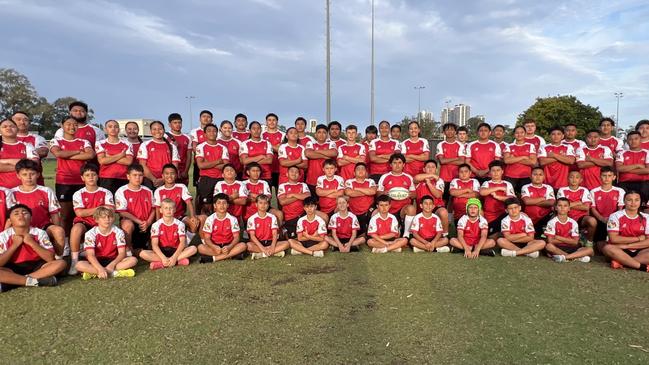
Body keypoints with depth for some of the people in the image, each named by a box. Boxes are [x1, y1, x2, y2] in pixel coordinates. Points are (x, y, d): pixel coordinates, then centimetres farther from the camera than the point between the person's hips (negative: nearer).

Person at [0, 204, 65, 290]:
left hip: (35, 267, 2)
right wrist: (15, 245, -18)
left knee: (61, 263, -25)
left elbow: (50, 258, -14)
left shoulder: (39, 233, -7)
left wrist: (32, 243, -19)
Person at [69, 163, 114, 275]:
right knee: (76, 228, -36)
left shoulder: (106, 193, 6)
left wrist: (88, 211, -11)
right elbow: (80, 213, -8)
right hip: (84, 224, -1)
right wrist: (100, 208, -6)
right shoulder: (78, 194, 6)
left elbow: (110, 211, -7)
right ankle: (74, 262, -26)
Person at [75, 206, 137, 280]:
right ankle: (114, 273, -33)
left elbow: (122, 253, -11)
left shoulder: (118, 232, -6)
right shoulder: (91, 234, -10)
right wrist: (100, 268, -37)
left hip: (113, 260, 1)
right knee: (79, 265, -30)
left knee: (133, 260, -24)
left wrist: (112, 265, -30)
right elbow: (90, 255, -21)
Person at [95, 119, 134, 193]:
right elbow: (102, 160, -7)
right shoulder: (100, 144, 8)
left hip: (123, 179, 1)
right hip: (106, 180, -1)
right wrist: (121, 155, -4)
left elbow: (128, 161, -4)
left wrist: (109, 158, -4)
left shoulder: (127, 144, 10)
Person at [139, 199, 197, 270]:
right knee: (143, 253, -27)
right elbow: (154, 244, -14)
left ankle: (159, 263, -27)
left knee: (193, 248, -26)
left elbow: (182, 242, -13)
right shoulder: (156, 225, -4)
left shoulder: (179, 224, -3)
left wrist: (174, 257, -28)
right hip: (161, 252, 0)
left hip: (176, 251, 0)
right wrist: (163, 258, -30)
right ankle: (179, 260, -29)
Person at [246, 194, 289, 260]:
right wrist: (262, 248, -23)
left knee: (286, 243, -22)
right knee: (248, 245, -35)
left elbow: (275, 234, -4)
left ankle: (259, 254, -27)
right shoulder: (252, 219, -2)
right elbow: (252, 236, -10)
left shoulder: (272, 217, 4)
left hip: (270, 242, 3)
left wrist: (272, 247, -23)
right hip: (258, 243, -2)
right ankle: (276, 252, -28)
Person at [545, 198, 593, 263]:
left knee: (590, 250, -17)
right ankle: (577, 257, -27)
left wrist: (558, 238, -10)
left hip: (570, 248, 3)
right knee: (549, 246, -36)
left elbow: (575, 242, -3)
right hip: (557, 248, -3)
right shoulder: (552, 222, -3)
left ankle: (564, 257, -29)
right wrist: (569, 240, -6)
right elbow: (550, 240, -12)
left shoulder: (573, 223, 4)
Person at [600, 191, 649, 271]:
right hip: (621, 251, -2)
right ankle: (642, 267, -33)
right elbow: (613, 239, -12)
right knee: (607, 247, -35)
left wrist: (627, 245, -16)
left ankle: (621, 262, -29)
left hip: (639, 252, 2)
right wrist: (638, 238, -8)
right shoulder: (615, 216, -2)